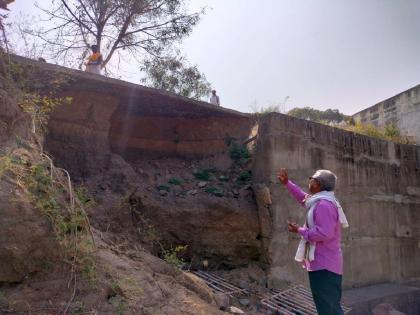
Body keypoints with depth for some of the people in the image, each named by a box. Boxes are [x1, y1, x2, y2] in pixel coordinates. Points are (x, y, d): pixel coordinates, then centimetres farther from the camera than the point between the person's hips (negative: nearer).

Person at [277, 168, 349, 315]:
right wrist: (287, 183, 22)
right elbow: (303, 198, 27)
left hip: (323, 266, -11)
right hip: (324, 264, 11)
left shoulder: (324, 205, -22)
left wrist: (299, 230, -17)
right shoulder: (321, 201, 12)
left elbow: (324, 233, -30)